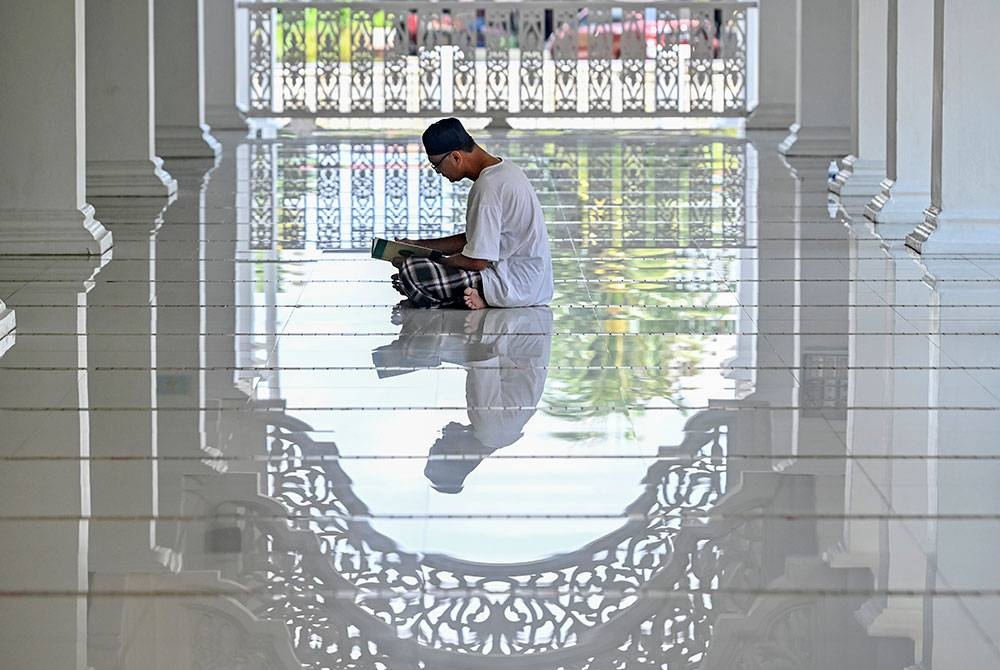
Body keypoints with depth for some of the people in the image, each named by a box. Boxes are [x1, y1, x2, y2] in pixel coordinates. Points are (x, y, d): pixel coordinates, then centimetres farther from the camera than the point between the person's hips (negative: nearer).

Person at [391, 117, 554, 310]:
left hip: (515, 285, -11)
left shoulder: (488, 187, -20)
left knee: (411, 271, -19)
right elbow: (475, 240, 20)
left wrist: (433, 261, -5)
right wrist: (417, 245, 18)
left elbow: (477, 260, -20)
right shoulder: (503, 169, 12)